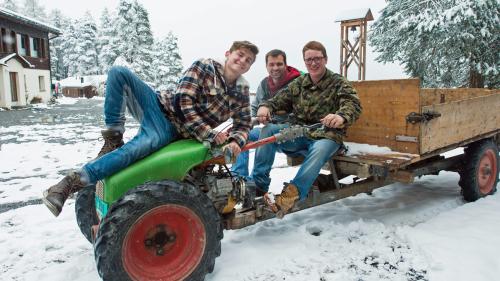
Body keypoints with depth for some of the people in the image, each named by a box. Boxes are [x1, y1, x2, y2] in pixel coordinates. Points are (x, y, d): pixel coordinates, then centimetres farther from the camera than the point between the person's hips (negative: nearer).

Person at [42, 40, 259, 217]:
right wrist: (209, 133, -18)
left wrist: (235, 141, -14)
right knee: (118, 73, -20)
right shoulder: (205, 67, -2)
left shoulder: (241, 92, 6)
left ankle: (73, 181, -32)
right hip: (159, 105, 1)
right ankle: (114, 136, -13)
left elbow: (243, 125, 11)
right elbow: (183, 102, -11)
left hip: (171, 129, -1)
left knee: (141, 146, -34)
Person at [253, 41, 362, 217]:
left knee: (319, 150, -38)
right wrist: (265, 106, -17)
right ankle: (259, 184, -22)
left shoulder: (339, 83, 0)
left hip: (326, 136, -3)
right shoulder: (298, 84, 13)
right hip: (299, 134, 4)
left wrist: (341, 117, -42)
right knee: (269, 129, -20)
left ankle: (293, 191, -46)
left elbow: (354, 105, -17)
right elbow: (280, 100, 9)